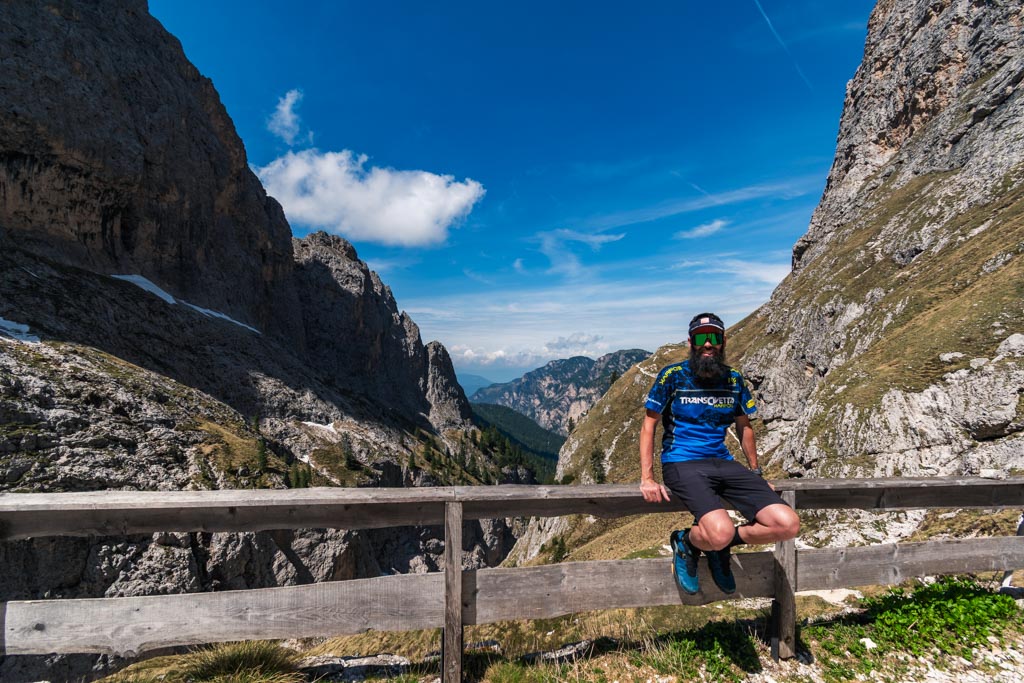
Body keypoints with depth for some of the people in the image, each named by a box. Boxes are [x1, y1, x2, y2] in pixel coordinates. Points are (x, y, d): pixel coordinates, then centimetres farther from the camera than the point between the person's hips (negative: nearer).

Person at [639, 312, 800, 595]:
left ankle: (718, 545, 10)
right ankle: (686, 542, 5)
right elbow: (648, 427, -2)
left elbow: (744, 427, 21)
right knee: (721, 532, -31)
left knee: (788, 525, -12)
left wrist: (757, 473, 20)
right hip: (682, 464, -5)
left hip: (723, 463, 5)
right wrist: (647, 479, -10)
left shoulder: (733, 380, 8)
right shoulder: (672, 376, -5)